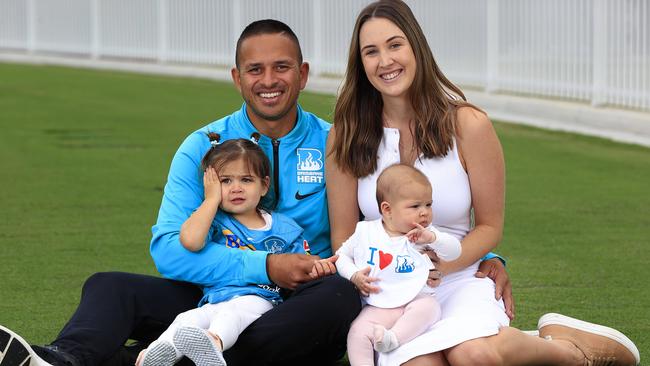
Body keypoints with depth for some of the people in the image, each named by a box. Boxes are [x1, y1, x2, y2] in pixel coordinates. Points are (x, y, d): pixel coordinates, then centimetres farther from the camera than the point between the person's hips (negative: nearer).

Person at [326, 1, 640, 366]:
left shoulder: (468, 125, -4)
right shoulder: (347, 135, 0)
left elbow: (490, 227, 2)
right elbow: (343, 233, 7)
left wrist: (434, 267, -14)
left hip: (461, 278, -1)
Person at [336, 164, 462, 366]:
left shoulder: (424, 234, 6)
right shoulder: (366, 232, 5)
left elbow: (454, 251, -5)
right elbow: (343, 255, 15)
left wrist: (431, 237, -22)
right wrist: (354, 276, -4)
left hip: (415, 301, 0)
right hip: (377, 308, 0)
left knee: (429, 306, -32)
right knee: (358, 332, -25)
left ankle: (394, 337, -36)